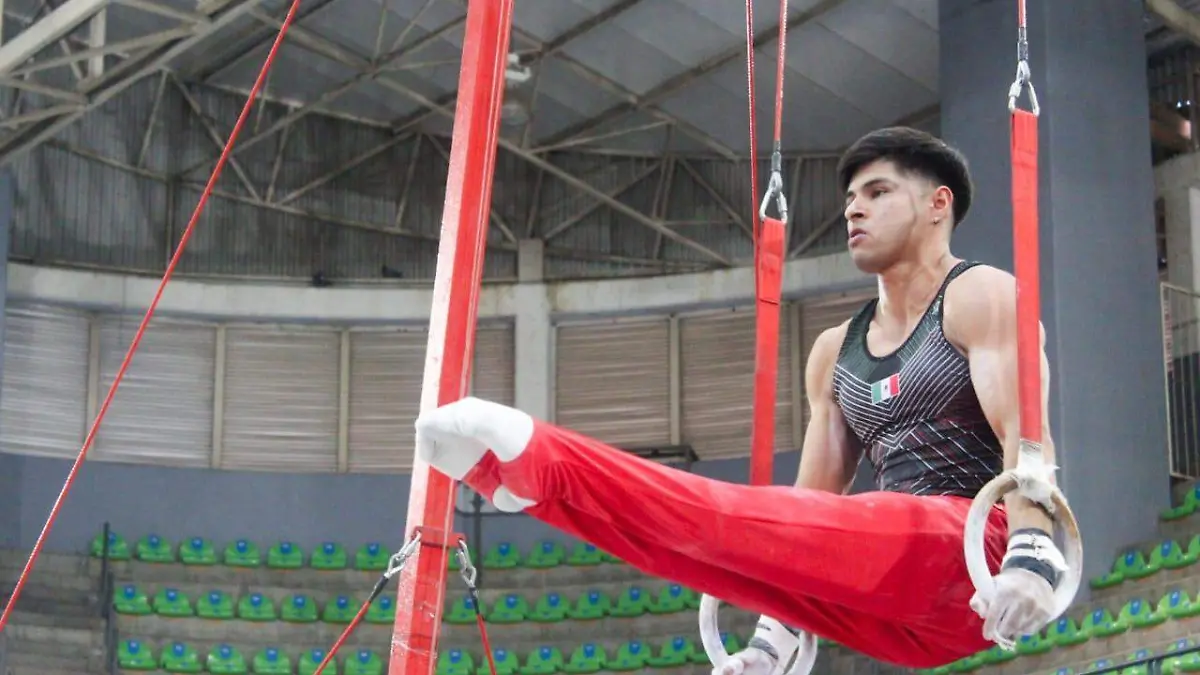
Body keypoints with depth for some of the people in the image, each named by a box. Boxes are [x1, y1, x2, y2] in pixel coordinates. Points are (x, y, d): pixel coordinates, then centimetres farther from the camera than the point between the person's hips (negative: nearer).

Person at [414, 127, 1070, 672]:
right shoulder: (836, 352, 23)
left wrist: (1033, 553, -33)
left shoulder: (979, 297, 1)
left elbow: (1025, 433, -16)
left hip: (978, 560, -7)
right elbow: (814, 506, 20)